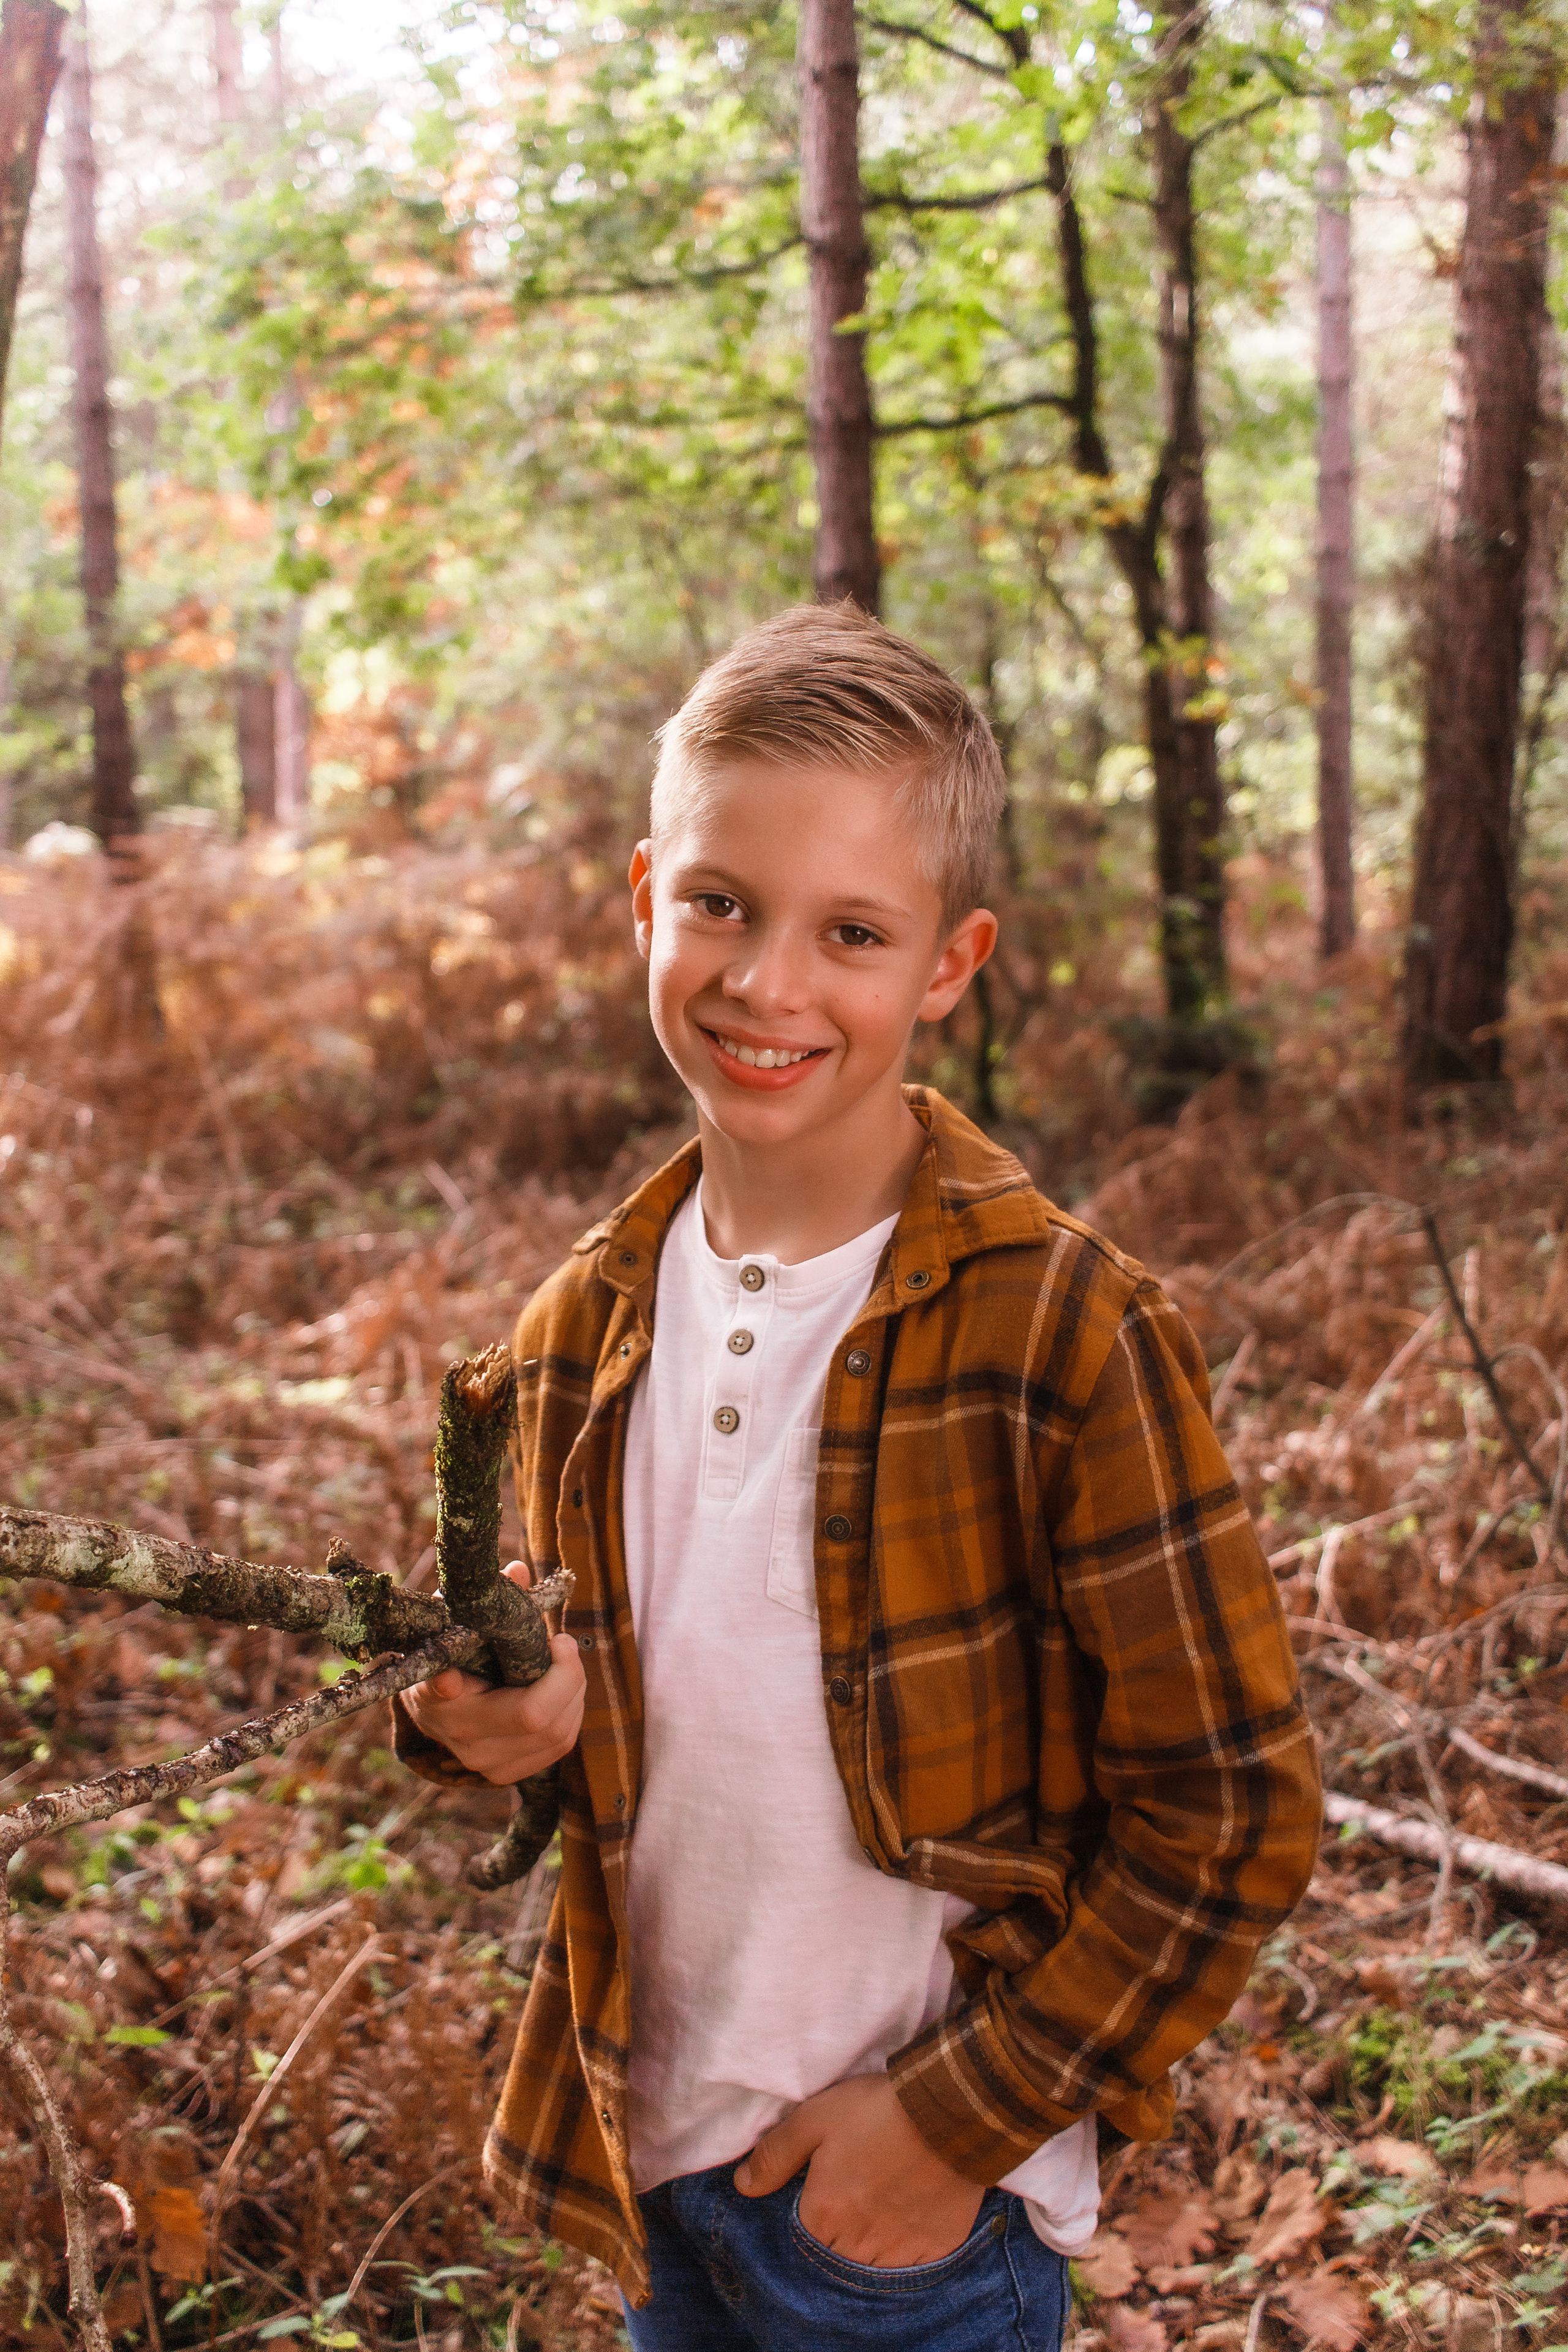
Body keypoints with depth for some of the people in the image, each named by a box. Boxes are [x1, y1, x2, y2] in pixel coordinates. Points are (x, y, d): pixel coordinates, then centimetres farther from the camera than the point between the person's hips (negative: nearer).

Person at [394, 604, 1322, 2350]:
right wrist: (481, 1710, -9)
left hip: (914, 2207, -5)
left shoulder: (1063, 1331, -17)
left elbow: (1232, 1808, -14)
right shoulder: (587, 1324, -1)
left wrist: (966, 2113, -13)